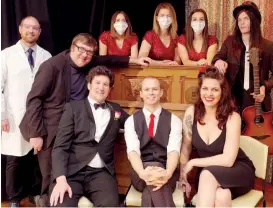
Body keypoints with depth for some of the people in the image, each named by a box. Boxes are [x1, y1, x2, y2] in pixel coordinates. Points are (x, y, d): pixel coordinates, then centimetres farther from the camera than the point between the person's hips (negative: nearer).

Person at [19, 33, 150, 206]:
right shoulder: (53, 65, -14)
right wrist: (36, 133, -17)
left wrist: (135, 60, 18)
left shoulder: (89, 63, 3)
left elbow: (108, 60, 22)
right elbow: (34, 99, -14)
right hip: (51, 130, -6)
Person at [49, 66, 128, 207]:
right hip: (73, 170, -2)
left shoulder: (115, 109, 17)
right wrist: (61, 179, -15)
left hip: (101, 172, 2)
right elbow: (60, 146, 0)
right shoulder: (73, 107, 7)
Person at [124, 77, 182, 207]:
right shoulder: (131, 121, 7)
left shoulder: (174, 120, 7)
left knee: (151, 187, -36)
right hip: (141, 175, 0)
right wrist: (143, 173, -32)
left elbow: (173, 150, -9)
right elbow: (132, 150, -9)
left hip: (164, 173, 0)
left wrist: (167, 173, -32)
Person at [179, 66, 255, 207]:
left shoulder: (232, 117, -18)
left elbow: (228, 160, -24)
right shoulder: (191, 112, -9)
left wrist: (193, 162, -18)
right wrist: (182, 177, -7)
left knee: (207, 174, -35)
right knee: (221, 195, -35)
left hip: (239, 172, -1)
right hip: (209, 176, 1)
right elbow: (185, 147, 0)